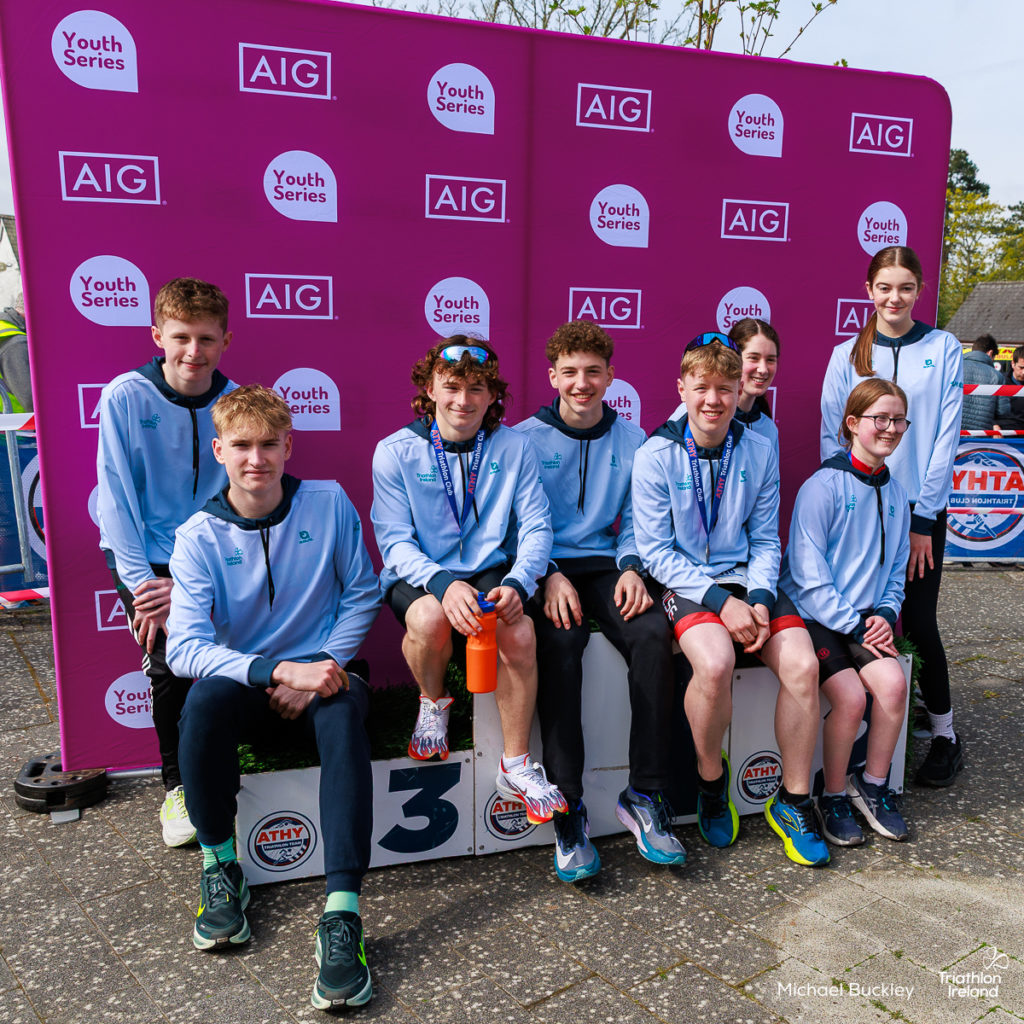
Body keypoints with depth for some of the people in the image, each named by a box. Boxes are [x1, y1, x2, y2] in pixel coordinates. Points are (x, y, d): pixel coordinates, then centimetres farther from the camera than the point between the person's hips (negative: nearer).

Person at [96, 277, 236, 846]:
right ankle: (178, 785, 4)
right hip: (144, 558, -1)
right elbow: (116, 499, -7)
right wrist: (141, 582, -15)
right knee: (169, 659, -20)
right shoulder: (125, 398, -6)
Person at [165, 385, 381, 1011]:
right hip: (245, 682, 1)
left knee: (343, 712, -34)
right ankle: (220, 865, -9)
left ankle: (343, 913, -35)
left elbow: (362, 596, 2)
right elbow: (185, 648, -16)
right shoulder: (199, 537, -6)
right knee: (206, 699, -33)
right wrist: (280, 669, -30)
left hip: (321, 675, 0)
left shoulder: (329, 503, -3)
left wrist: (319, 670, -12)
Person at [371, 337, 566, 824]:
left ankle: (517, 766, -7)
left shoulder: (514, 447, 2)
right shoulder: (396, 451, -3)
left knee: (520, 633, -29)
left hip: (490, 571, 2)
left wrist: (517, 583, -21)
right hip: (419, 576, -1)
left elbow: (535, 527, 0)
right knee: (430, 617, -36)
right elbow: (394, 540, -9)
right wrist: (443, 584, -28)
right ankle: (433, 701, 1)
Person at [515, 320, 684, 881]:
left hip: (605, 566, 3)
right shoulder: (526, 437, 4)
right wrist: (549, 575, -16)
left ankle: (644, 794, -16)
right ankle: (567, 806, -25)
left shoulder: (632, 439, 13)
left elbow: (633, 522, 14)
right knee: (560, 641, -34)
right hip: (545, 567, -2)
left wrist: (631, 568, -7)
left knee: (653, 633, -28)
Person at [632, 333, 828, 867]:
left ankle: (793, 800, 2)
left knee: (803, 664, -21)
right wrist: (720, 600, -18)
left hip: (748, 579, 4)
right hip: (686, 583, -3)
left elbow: (765, 541, 8)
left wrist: (760, 599, -10)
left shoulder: (760, 451, 5)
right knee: (714, 662, -32)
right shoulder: (655, 457, -6)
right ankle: (711, 778, -1)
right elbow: (656, 551, -8)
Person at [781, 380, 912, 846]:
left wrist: (884, 614, 0)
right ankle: (834, 796, 2)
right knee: (850, 696, -23)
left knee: (893, 682, -19)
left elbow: (896, 569, 18)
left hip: (863, 618, 6)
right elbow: (809, 575, -14)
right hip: (813, 616, -5)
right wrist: (854, 625, -15)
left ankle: (872, 783, 4)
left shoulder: (895, 493, 11)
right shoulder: (822, 487, -11)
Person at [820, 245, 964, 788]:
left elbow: (946, 436, -3)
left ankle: (945, 734, 18)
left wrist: (922, 519, -8)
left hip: (920, 507, -1)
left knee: (918, 621, -1)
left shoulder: (942, 348, 2)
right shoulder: (847, 355, 5)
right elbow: (831, 438, 3)